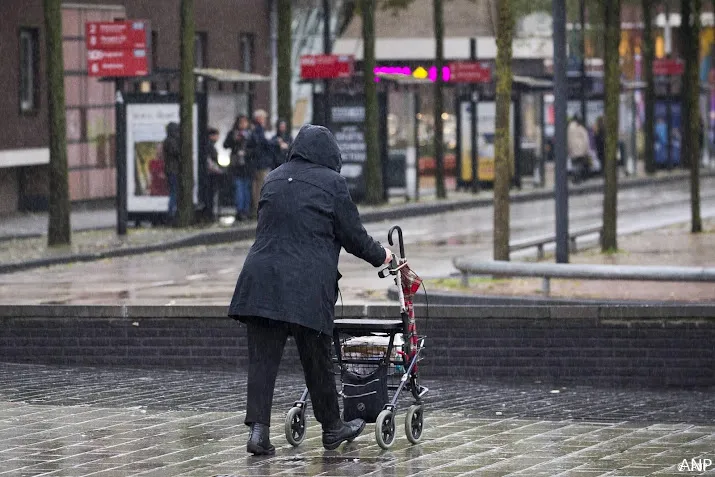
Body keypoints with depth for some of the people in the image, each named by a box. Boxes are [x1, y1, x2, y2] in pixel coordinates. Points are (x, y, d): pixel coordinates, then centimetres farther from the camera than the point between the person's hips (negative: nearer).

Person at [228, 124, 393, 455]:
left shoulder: (273, 180, 15)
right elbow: (353, 235, 3)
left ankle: (258, 429, -11)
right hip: (307, 285, -4)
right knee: (316, 359, 8)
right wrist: (380, 255, 22)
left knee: (262, 358, 1)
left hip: (261, 277, 4)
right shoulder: (331, 182, 0)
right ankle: (331, 428, 22)